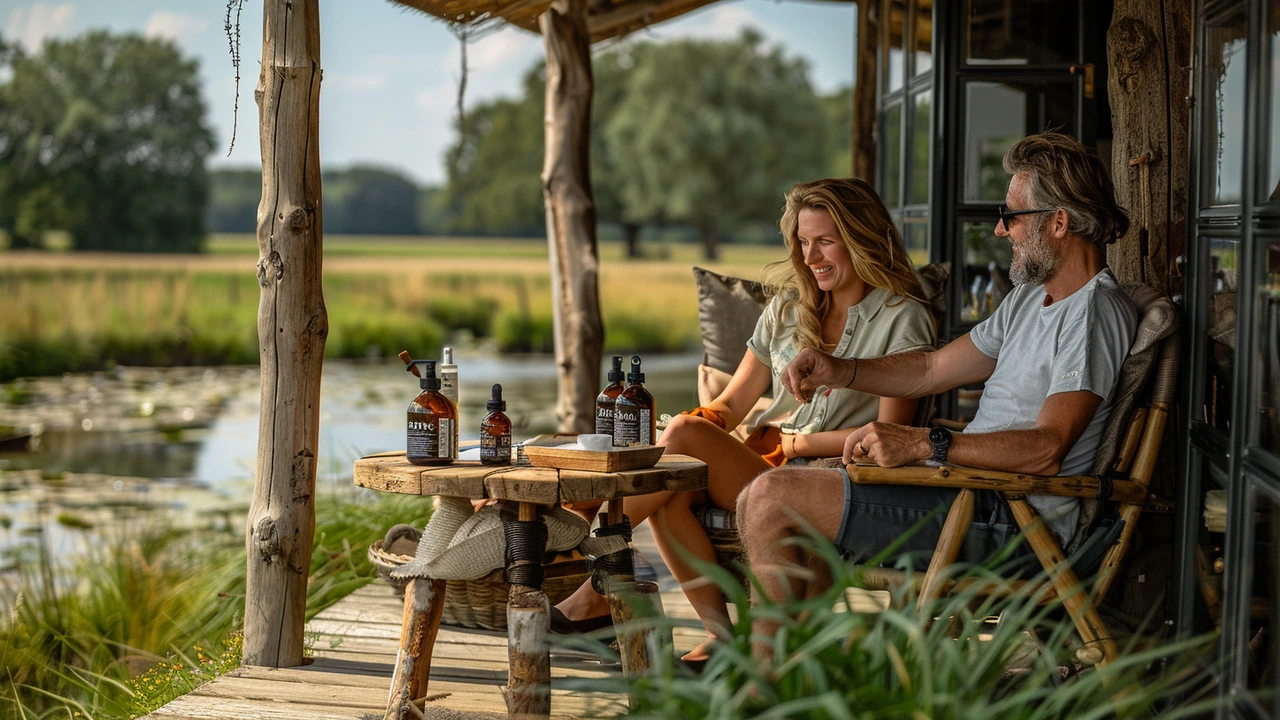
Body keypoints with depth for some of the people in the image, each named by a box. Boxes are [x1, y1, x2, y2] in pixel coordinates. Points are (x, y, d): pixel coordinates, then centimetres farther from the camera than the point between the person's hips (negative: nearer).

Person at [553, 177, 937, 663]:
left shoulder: (902, 318, 1)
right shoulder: (788, 306, 19)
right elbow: (732, 403, 16)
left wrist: (797, 443, -8)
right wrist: (699, 423, -6)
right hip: (760, 459, 6)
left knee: (686, 436, -28)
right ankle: (721, 637, -22)